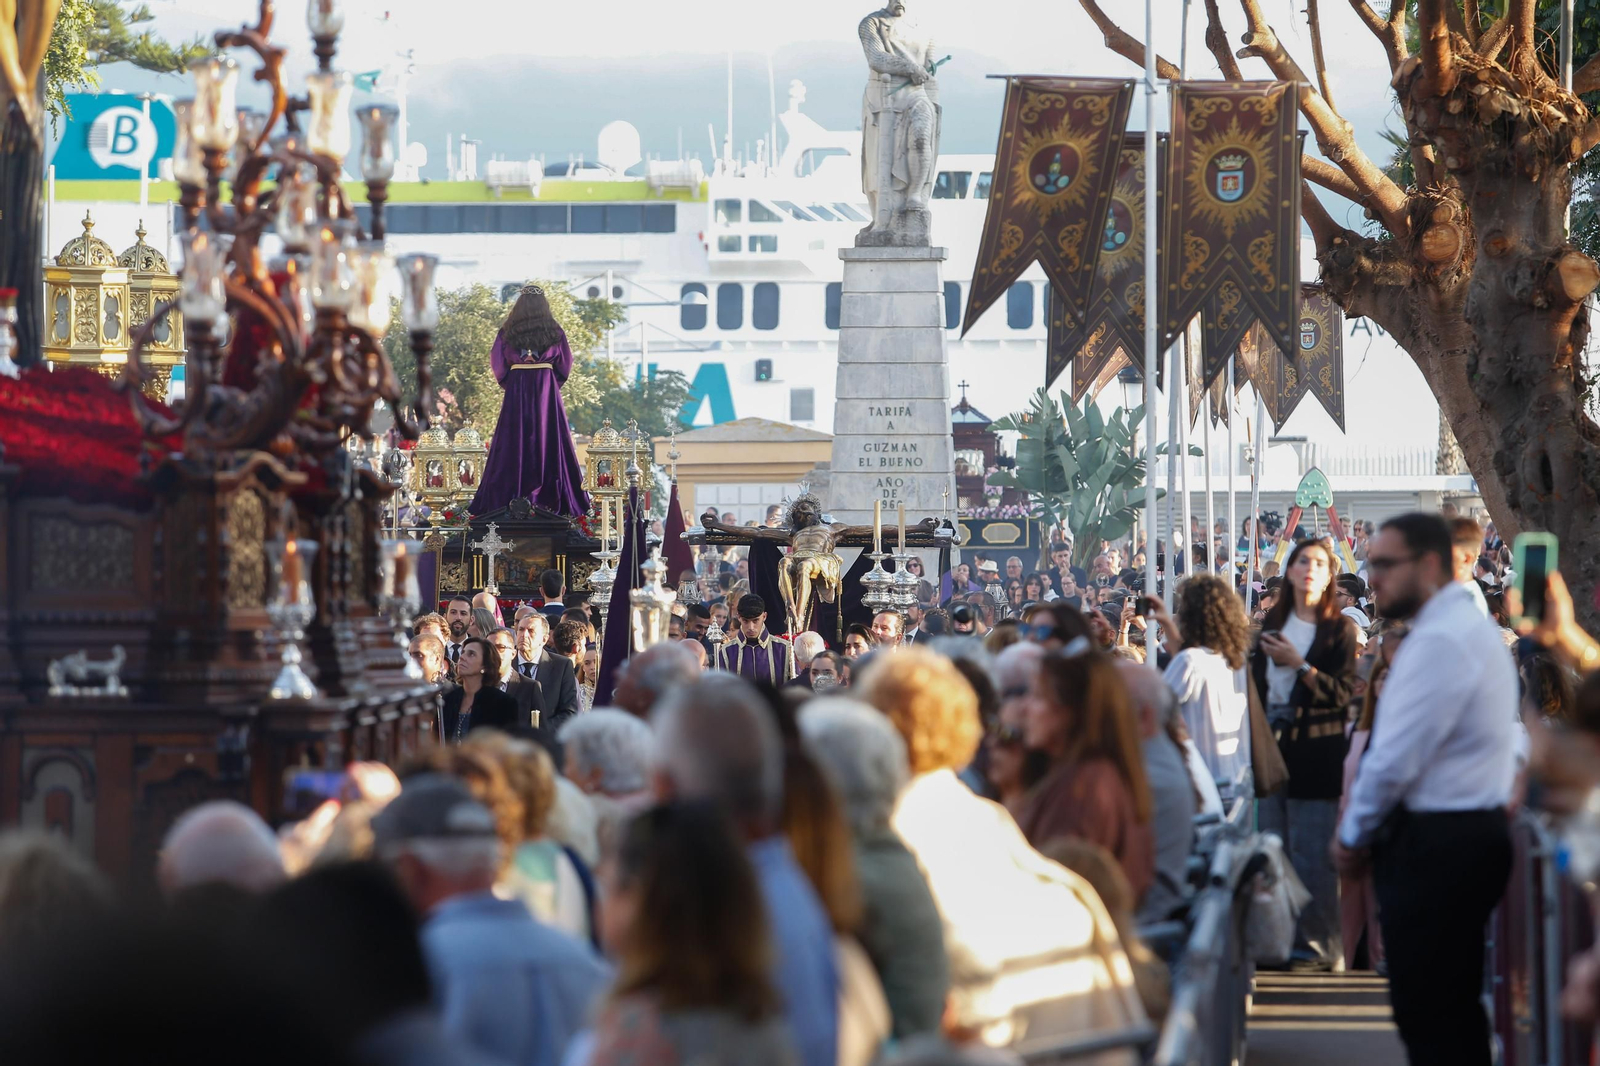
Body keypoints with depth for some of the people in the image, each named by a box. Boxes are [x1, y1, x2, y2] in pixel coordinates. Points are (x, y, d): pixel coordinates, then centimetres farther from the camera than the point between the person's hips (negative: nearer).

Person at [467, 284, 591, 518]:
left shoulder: (507, 332, -1)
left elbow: (498, 364, 1)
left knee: (514, 445, 2)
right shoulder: (555, 332, 0)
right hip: (547, 392, 0)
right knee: (548, 443, 4)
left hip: (516, 393, 0)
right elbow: (565, 365, 4)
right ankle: (551, 497, 2)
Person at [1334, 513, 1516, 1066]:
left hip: (1437, 845, -10)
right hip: (1472, 829, 10)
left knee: (1426, 1013, -5)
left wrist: (1353, 834, -6)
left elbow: (1396, 757, -21)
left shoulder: (1439, 641, -19)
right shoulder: (1468, 624, 14)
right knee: (1457, 1004, 16)